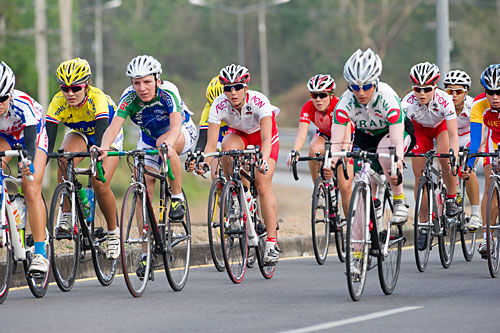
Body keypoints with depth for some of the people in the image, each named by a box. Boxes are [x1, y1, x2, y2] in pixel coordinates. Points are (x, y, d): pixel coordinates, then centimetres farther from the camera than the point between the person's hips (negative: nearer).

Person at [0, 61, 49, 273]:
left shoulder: (23, 104, -40)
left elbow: (30, 140, -48)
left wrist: (28, 161, -68)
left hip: (32, 133, -4)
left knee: (31, 190, -17)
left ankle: (40, 253, -15)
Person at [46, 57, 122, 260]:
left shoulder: (97, 98, -36)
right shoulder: (58, 102, -26)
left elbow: (102, 133, -48)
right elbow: (48, 138, -32)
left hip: (109, 136, -3)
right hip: (80, 134, 3)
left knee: (100, 184, -22)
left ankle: (113, 232, 2)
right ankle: (67, 216, -17)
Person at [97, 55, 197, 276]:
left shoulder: (168, 93, -33)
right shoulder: (129, 98, -25)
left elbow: (176, 125, -48)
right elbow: (114, 125, -38)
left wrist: (168, 144, -69)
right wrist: (104, 146, -59)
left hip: (184, 132, -4)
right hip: (150, 137, 4)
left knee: (164, 143, -38)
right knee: (143, 190, -10)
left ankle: (178, 197, -18)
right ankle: (146, 253, -3)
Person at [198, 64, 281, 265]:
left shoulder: (259, 102, -36)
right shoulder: (219, 105, -30)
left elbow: (266, 138, -45)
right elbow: (211, 143, -32)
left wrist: (264, 160, -64)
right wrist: (204, 164, -50)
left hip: (262, 134, -2)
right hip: (238, 134, 2)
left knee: (263, 187, -16)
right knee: (228, 148, -35)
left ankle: (272, 244, -13)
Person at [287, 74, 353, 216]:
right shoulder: (308, 107, -25)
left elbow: (346, 135, -44)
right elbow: (302, 134, -35)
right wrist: (294, 152, -55)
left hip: (343, 136, -2)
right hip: (324, 135, 2)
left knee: (345, 187, -12)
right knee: (314, 149, -36)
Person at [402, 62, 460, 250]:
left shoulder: (444, 101, -36)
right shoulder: (408, 102, -35)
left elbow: (453, 135, -36)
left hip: (442, 126, -1)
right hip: (420, 129, 1)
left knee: (446, 160, -29)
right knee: (419, 176, -6)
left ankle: (451, 199, -3)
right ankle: (424, 225, 5)